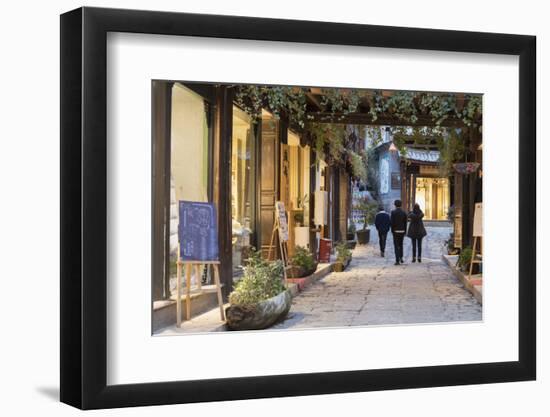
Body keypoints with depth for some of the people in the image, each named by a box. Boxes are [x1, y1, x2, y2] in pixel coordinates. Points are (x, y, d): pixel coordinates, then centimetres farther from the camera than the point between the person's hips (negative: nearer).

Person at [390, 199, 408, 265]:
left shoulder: (393, 212, -10)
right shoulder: (404, 212, 2)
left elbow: (392, 222, -12)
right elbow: (405, 223, 3)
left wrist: (392, 231, -3)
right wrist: (405, 231, 10)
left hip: (396, 231, -3)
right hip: (402, 231, 4)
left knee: (396, 246, -1)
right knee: (400, 245, 21)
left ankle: (397, 261, -7)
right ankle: (401, 258, 17)